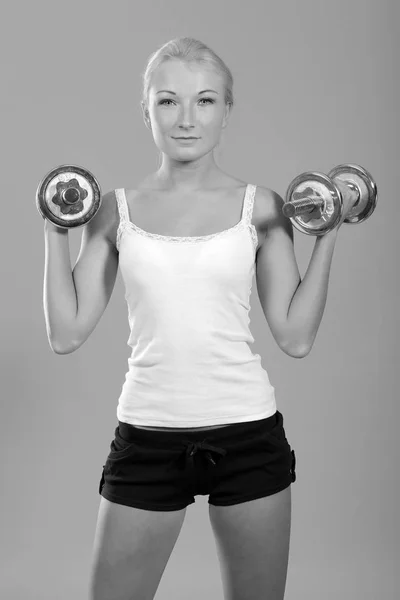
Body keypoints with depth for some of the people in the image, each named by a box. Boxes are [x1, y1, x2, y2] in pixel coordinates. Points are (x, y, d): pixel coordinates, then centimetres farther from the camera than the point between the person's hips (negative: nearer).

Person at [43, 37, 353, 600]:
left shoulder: (261, 207, 1)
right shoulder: (117, 210, 3)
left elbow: (296, 337, -1)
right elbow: (68, 334, 1)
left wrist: (327, 236, -5)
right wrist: (57, 230, -2)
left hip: (248, 433, 0)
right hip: (147, 437, 0)